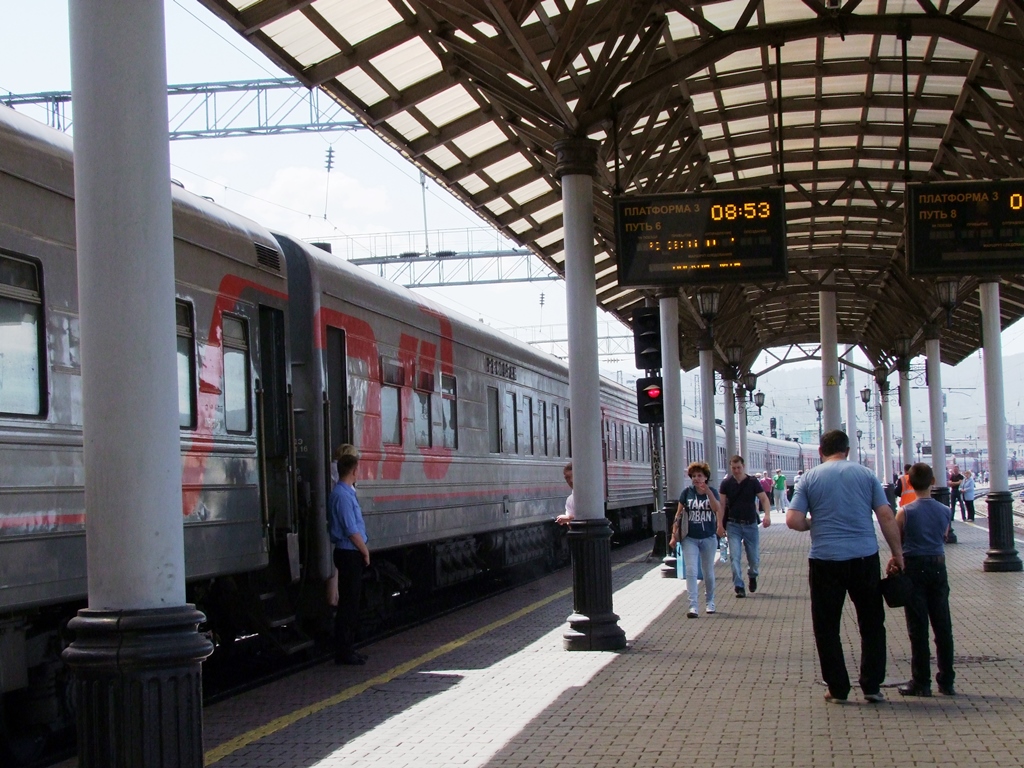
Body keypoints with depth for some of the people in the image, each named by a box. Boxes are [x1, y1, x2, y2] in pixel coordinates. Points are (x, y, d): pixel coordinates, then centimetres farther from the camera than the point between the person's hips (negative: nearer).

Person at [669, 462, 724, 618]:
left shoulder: (712, 492, -1)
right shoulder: (687, 492, 0)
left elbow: (717, 509, -18)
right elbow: (678, 514, 3)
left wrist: (708, 492, -29)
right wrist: (674, 535, -1)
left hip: (708, 538, 1)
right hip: (690, 538, 0)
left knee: (708, 571, 12)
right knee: (691, 571, -11)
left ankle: (709, 602, 31)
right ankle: (693, 606, -14)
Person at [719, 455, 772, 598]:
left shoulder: (753, 482, -3)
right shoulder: (726, 483, -1)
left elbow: (764, 499, -7)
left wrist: (767, 515, -24)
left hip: (750, 524, 0)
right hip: (733, 525, 0)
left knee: (754, 557, 7)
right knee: (735, 557, -9)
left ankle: (753, 575, 39)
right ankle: (739, 587, -5)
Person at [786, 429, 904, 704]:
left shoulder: (810, 478, 1)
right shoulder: (865, 474, 4)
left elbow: (793, 521, -6)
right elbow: (887, 517, -1)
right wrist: (897, 553, 7)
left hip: (825, 560, -1)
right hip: (864, 558, 1)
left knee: (827, 627, 9)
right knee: (872, 624, 13)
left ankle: (838, 688, 10)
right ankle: (872, 686, 11)